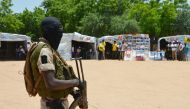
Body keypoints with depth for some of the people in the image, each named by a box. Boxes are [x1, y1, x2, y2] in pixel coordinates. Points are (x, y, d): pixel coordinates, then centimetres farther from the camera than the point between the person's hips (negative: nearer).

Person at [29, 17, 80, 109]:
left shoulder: (50, 49, 10)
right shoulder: (44, 51, -21)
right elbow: (51, 84, -30)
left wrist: (70, 89, 10)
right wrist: (74, 82, -18)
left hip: (58, 101, 9)